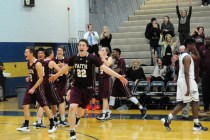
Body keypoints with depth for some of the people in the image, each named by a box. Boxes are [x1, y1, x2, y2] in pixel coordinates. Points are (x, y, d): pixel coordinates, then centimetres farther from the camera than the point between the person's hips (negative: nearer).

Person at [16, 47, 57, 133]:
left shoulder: (37, 64, -19)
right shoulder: (28, 63, 7)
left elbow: (41, 78, -20)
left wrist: (33, 88, -21)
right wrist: (29, 78, 3)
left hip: (38, 88, -8)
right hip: (31, 87, 8)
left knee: (45, 106, 0)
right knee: (25, 105, 0)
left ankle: (52, 125, 10)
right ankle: (26, 126, 5)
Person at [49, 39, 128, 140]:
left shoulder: (92, 58, -15)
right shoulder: (74, 58, -4)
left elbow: (105, 68, -23)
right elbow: (66, 67, 16)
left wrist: (119, 76, -33)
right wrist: (56, 75, 29)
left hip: (88, 88, -1)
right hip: (76, 87, 1)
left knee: (81, 109, 15)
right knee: (72, 107, -18)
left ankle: (77, 119, 55)